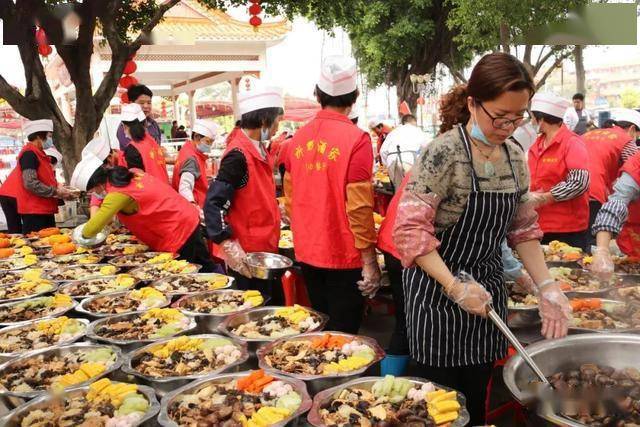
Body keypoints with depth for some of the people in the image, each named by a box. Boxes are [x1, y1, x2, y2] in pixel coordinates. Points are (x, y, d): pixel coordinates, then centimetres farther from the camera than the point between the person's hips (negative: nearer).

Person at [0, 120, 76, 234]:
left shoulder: (39, 154, 15)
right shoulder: (29, 154, -15)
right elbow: (30, 183, -24)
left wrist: (60, 190, 5)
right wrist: (56, 192, -19)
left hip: (44, 209, 10)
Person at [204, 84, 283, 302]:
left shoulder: (258, 148, 8)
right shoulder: (238, 155, -20)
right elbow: (213, 204, -25)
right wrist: (229, 247, -28)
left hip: (265, 248, 9)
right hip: (247, 256, -9)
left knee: (274, 308, 18)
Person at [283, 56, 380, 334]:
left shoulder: (298, 139, 2)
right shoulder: (356, 139, -15)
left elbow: (290, 199, 8)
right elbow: (359, 207, -17)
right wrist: (370, 261, -10)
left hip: (307, 253, 6)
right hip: (344, 257, -6)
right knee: (343, 334, 7)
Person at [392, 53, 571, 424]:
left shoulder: (515, 156, 3)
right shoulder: (445, 153, -18)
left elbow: (524, 229, 10)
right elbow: (411, 230, -21)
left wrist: (546, 286, 0)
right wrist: (455, 288, -27)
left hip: (488, 287, 6)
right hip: (438, 291, -6)